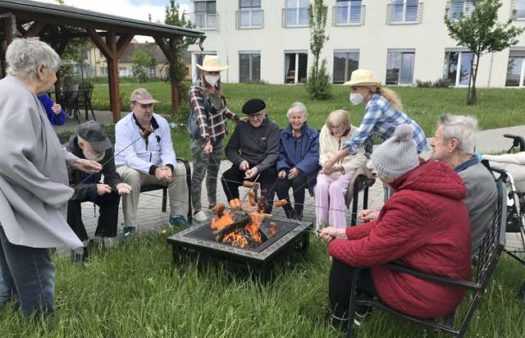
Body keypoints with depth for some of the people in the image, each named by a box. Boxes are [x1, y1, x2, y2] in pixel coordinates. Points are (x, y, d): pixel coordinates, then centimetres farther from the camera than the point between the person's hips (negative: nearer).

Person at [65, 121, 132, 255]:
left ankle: (104, 236, -8)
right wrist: (94, 189, -46)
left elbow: (111, 174, -16)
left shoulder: (105, 149, -20)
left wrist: (118, 184, -40)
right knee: (70, 201, -35)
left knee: (113, 193, -20)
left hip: (90, 187, 4)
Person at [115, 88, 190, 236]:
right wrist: (154, 170, -41)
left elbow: (167, 151, -8)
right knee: (132, 176, -37)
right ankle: (129, 225, -26)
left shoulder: (162, 122, -4)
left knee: (179, 170, -18)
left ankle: (177, 215, -5)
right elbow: (130, 158, -29)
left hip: (157, 167, 4)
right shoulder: (123, 126, -18)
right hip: (128, 167, -4)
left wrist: (168, 167, -31)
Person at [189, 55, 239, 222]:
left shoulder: (217, 88, 4)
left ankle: (213, 204, 28)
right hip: (202, 138, -7)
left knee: (214, 172, 15)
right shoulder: (196, 90, -17)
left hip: (218, 137, 7)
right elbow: (200, 115, -31)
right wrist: (206, 139, -41)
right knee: (199, 174, -3)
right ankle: (197, 209, 5)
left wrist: (236, 118, 21)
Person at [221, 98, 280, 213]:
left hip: (265, 166, -3)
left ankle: (265, 213, -22)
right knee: (226, 178, -23)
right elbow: (230, 150, 9)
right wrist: (240, 161, -12)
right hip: (245, 166, 3)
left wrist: (258, 168, -25)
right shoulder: (241, 126, 8)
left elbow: (273, 154, -9)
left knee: (269, 176, -35)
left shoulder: (272, 127, -2)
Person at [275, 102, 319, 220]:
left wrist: (299, 168, -24)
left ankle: (298, 214, -8)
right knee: (279, 185, -26)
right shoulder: (283, 134, 13)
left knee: (297, 181, -34)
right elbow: (280, 154, 8)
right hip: (288, 169, 3)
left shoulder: (313, 135, 2)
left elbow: (313, 157, -8)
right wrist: (282, 168, -13)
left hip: (305, 171, -2)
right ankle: (289, 214, 1)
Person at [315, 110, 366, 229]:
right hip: (329, 170, 3)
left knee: (335, 187, -32)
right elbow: (322, 154, 8)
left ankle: (338, 229, -23)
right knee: (321, 185, -28)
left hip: (349, 170, -3)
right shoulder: (325, 131, -1)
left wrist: (340, 168, -22)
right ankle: (320, 226, -18)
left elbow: (360, 159, -11)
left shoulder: (355, 133, -10)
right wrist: (326, 164, -15)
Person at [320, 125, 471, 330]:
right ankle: (357, 311, 28)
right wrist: (343, 233, 10)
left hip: (428, 291, -9)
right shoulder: (428, 182, 0)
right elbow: (386, 227, 9)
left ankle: (339, 323, 26)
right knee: (348, 247, 15)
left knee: (343, 262, 1)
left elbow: (370, 250, -23)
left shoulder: (413, 202, -32)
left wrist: (334, 246, -3)